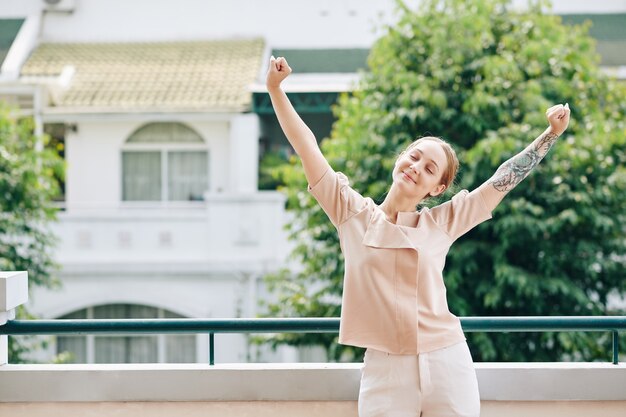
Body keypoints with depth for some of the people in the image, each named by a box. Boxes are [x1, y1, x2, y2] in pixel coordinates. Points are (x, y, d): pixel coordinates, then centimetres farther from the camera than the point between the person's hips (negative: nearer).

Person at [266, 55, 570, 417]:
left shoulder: (442, 223, 7)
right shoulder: (353, 214, 6)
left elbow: (505, 178, 10)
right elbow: (307, 147, 5)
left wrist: (552, 133, 8)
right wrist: (276, 89, 1)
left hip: (446, 366, 1)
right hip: (385, 371, 0)